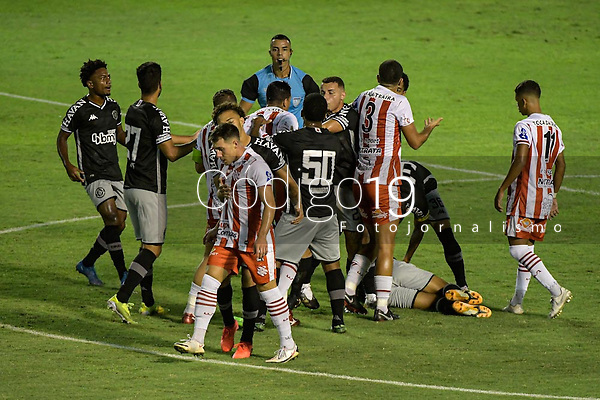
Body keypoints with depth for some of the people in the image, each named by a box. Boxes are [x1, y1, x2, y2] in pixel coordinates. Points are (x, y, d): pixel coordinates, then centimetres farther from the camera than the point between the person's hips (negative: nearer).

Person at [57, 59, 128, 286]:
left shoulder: (113, 107, 10)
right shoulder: (79, 110, -8)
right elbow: (62, 138, 3)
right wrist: (68, 166, -10)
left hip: (115, 174, 7)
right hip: (93, 176, -7)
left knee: (118, 225, 4)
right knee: (113, 220, -19)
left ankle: (87, 264, 24)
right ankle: (123, 276, -16)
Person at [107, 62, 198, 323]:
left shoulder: (133, 111, 9)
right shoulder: (155, 116, -17)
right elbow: (171, 153, -14)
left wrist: (191, 138, 28)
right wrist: (195, 144, 2)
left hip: (131, 185, 9)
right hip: (150, 189, -9)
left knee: (148, 245, 17)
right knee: (153, 248, -8)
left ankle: (148, 303, 20)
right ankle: (121, 298, -20)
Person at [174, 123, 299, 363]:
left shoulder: (256, 165, -16)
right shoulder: (229, 166, 11)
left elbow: (269, 204, -22)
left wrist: (261, 238, -31)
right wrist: (218, 229, 31)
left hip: (254, 238, -8)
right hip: (230, 236, 8)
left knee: (266, 287, -2)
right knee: (210, 280, -3)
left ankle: (288, 346, 9)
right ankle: (197, 341, -2)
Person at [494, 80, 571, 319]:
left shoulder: (524, 127, -13)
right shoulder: (554, 128, 11)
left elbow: (520, 162, -22)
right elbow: (561, 166, 15)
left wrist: (502, 189, -16)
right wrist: (553, 197, 22)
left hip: (525, 194, -8)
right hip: (545, 196, 8)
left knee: (518, 248, -8)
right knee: (527, 246, 15)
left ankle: (556, 291, -19)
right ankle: (517, 302, 17)